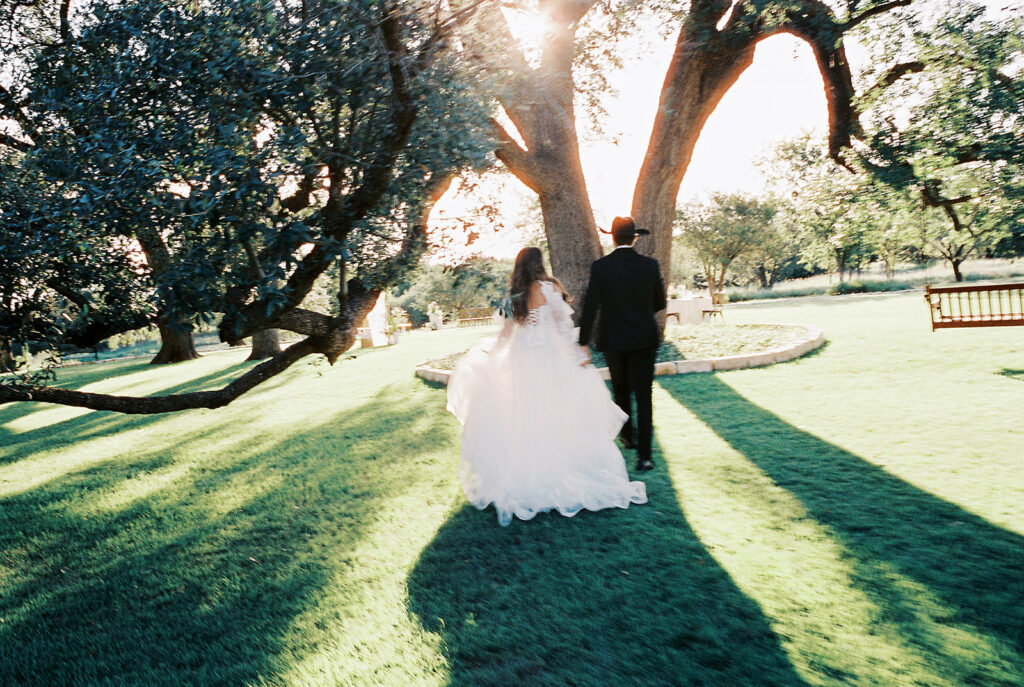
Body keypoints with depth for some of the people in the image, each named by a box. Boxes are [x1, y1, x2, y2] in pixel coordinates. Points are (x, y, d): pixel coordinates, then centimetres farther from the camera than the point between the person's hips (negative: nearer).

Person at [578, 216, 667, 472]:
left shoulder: (600, 266, -9)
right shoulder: (650, 265, -4)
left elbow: (590, 307, -11)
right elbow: (660, 303, 5)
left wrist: (583, 343, -8)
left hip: (613, 340, 0)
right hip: (644, 340, 0)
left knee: (621, 391, 20)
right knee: (643, 396, 2)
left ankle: (628, 436, 40)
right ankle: (644, 455, -3)